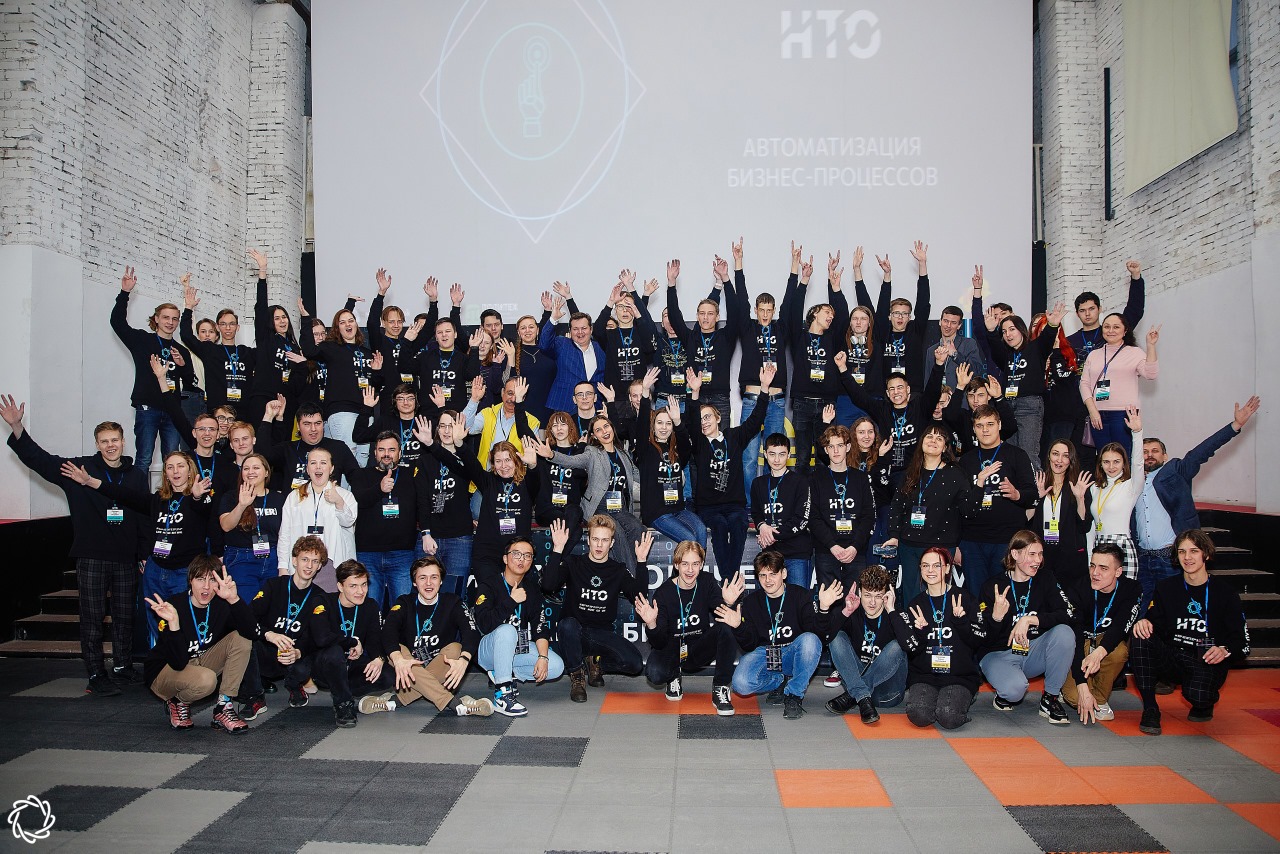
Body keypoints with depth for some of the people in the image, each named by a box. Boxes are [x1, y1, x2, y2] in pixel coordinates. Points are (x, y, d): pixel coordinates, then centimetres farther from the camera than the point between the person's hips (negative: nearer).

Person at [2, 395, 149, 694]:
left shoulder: (137, 476, 7)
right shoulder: (80, 469, 0)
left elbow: (144, 518, 10)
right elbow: (38, 458, -6)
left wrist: (146, 554, 7)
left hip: (126, 559, 2)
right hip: (91, 557, -2)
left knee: (125, 616, 10)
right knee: (92, 617, 1)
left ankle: (123, 667, 24)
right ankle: (96, 675, 8)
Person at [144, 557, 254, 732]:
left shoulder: (221, 604, -10)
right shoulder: (174, 605, -25)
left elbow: (250, 632, -28)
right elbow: (178, 663, -30)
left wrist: (234, 599, -40)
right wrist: (173, 622, -43)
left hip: (201, 662, 6)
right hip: (164, 671, -5)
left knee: (241, 639, -17)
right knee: (206, 680, -36)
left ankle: (223, 707, -11)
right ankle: (178, 702, 0)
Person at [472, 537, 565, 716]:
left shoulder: (532, 587, 5)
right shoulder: (488, 584, -11)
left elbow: (540, 628, -2)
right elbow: (484, 625, -27)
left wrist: (543, 657, -16)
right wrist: (512, 601, -24)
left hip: (518, 649, 5)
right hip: (488, 651, -5)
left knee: (556, 666, -13)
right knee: (507, 630, -36)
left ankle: (502, 674, 0)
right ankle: (502, 695, -31)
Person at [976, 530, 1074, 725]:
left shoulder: (1045, 578, 1)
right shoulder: (992, 586, -9)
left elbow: (1066, 614, -13)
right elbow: (982, 636, -10)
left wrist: (1030, 620, -25)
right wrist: (996, 616, -31)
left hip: (1034, 653, 4)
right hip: (999, 653, -4)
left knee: (1065, 633, -25)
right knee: (1014, 688, -35)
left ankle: (1050, 699, -10)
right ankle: (1005, 695, 6)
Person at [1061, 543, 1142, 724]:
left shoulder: (1132, 590, -14)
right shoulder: (1077, 590, -20)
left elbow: (1121, 627, -28)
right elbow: (1074, 638, -25)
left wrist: (1099, 653, -49)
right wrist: (1082, 685, -32)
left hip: (1110, 645, 2)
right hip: (1080, 649, -2)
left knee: (1119, 650, -35)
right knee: (1074, 697, -26)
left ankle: (1101, 699, -9)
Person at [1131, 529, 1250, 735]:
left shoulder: (1225, 592, 1)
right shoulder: (1167, 588, 9)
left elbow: (1242, 640, -2)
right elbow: (1156, 623, 5)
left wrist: (1225, 651, -24)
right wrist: (1145, 622, -20)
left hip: (1207, 662, -3)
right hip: (1171, 659, 3)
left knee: (1198, 694, -34)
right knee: (1140, 638, -27)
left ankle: (1204, 705, 10)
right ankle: (1150, 709, -19)